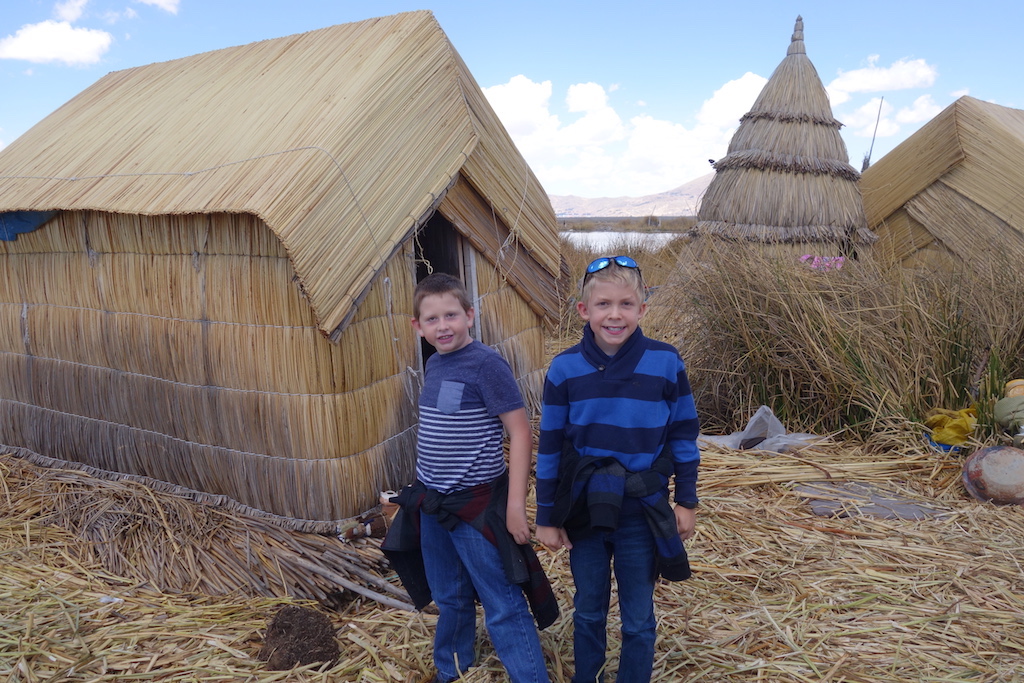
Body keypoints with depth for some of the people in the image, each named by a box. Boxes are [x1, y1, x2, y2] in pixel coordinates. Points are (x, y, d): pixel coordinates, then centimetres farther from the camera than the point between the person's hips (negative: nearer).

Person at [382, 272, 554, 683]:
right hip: (432, 503, 7)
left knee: (504, 609, -1)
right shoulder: (433, 365, 5)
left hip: (477, 506, -7)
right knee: (449, 600, 23)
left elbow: (520, 433, -18)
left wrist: (515, 505, -20)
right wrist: (427, 493, 17)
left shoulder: (486, 365, -17)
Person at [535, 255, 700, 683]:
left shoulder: (666, 364, -11)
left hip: (643, 513, -1)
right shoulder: (564, 369, -10)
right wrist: (546, 517, 3)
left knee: (638, 620, 14)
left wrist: (687, 501, 3)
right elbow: (550, 448, -2)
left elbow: (683, 436, 0)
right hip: (584, 511, 1)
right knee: (588, 612, 20)